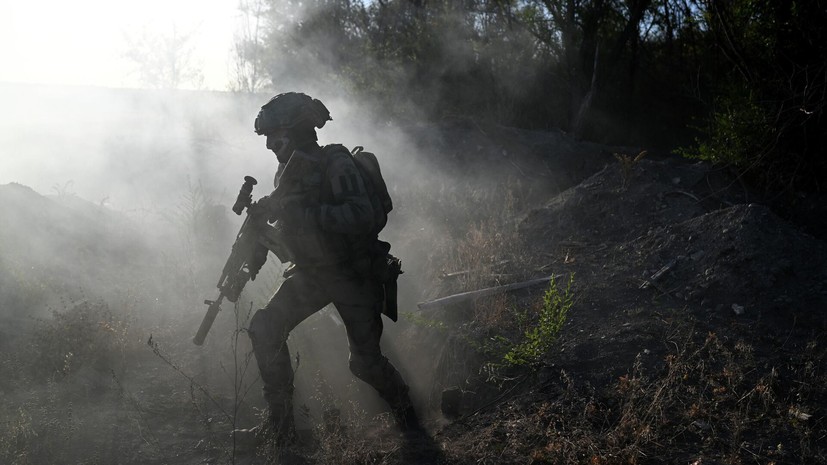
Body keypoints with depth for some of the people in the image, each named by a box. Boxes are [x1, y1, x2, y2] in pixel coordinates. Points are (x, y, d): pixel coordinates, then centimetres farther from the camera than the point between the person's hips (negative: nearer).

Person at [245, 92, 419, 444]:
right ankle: (280, 421, 7)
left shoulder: (334, 164, -21)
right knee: (265, 330, -7)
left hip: (352, 275, -7)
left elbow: (366, 216, -35)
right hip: (310, 272, 7)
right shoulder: (288, 169, 5)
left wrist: (301, 212, -37)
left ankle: (404, 409, 27)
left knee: (365, 362, -3)